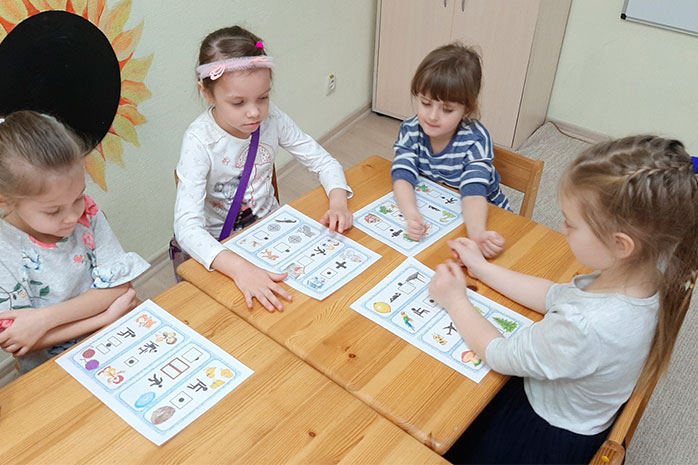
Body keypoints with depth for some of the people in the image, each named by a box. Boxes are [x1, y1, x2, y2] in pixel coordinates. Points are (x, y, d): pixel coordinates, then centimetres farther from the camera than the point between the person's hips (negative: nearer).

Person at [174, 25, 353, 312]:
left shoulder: (272, 119, -13)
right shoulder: (200, 141, -24)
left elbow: (323, 161, -3)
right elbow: (187, 226, -33)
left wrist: (338, 203, -25)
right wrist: (239, 268, -50)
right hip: (220, 244, -4)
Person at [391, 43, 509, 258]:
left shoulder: (476, 139, -24)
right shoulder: (410, 130, -15)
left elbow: (473, 191, -33)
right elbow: (403, 175, -25)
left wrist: (477, 234, -54)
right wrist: (411, 214, -46)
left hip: (481, 215, -2)